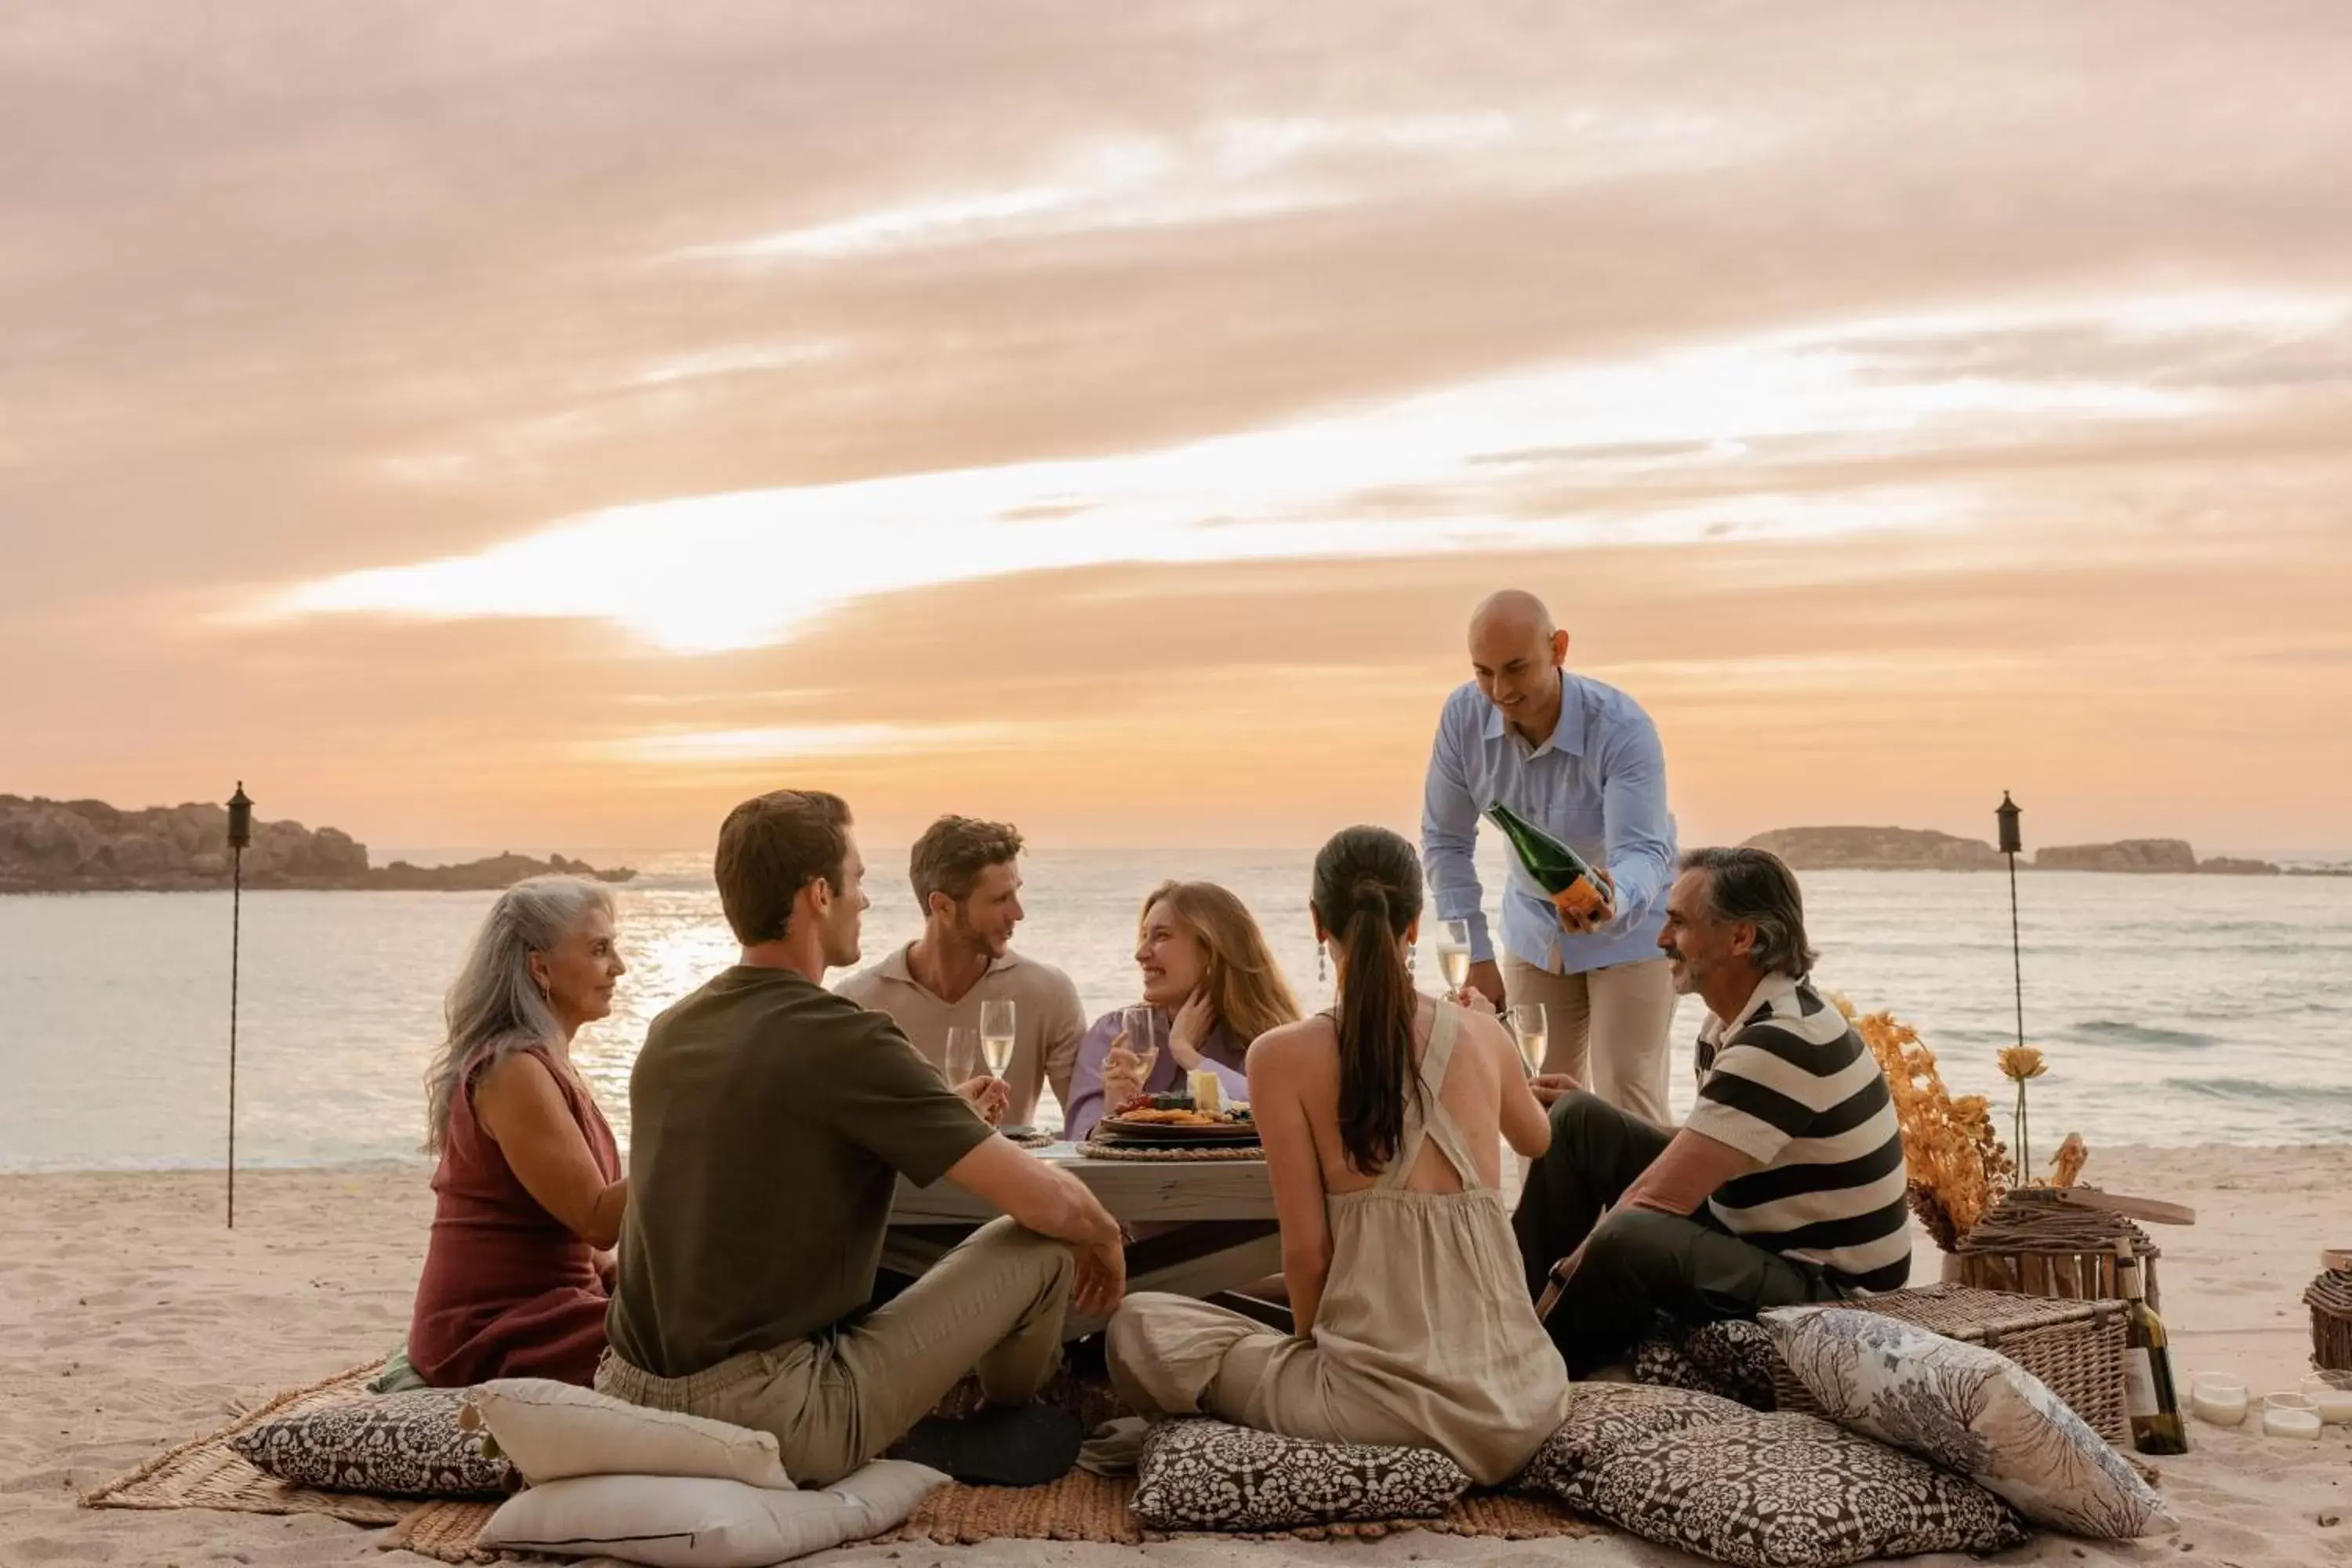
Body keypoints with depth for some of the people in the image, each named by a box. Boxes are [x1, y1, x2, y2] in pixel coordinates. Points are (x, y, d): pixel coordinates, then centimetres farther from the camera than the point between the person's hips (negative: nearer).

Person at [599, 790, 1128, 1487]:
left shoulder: (668, 1033, 7)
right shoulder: (845, 1040, -15)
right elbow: (1047, 1201, -16)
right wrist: (1104, 1234, 8)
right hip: (776, 1428, -8)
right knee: (1039, 1248, 3)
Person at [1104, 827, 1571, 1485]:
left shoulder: (1285, 1055, -8)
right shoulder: (1482, 1033, 4)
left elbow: (1307, 1250, -8)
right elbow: (1538, 1140, 27)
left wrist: (1316, 1349, 12)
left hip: (1383, 1406, -5)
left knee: (1138, 1326, 12)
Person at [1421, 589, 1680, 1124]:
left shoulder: (1623, 729, -29)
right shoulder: (1463, 716, -17)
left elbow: (1644, 852, -37)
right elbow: (1445, 840, -8)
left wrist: (1610, 900, -61)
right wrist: (1476, 958, -9)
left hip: (1630, 929, -4)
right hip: (1534, 929, 4)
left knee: (1629, 1112, -11)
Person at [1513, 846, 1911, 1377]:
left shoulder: (1784, 1043, -26)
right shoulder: (1738, 1018, 5)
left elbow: (1655, 1199, -27)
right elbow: (1695, 1156, 14)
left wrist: (1568, 1273, -15)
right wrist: (1591, 1115, 6)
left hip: (1827, 1289, -10)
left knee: (1628, 1240, -37)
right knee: (1576, 1120, 6)